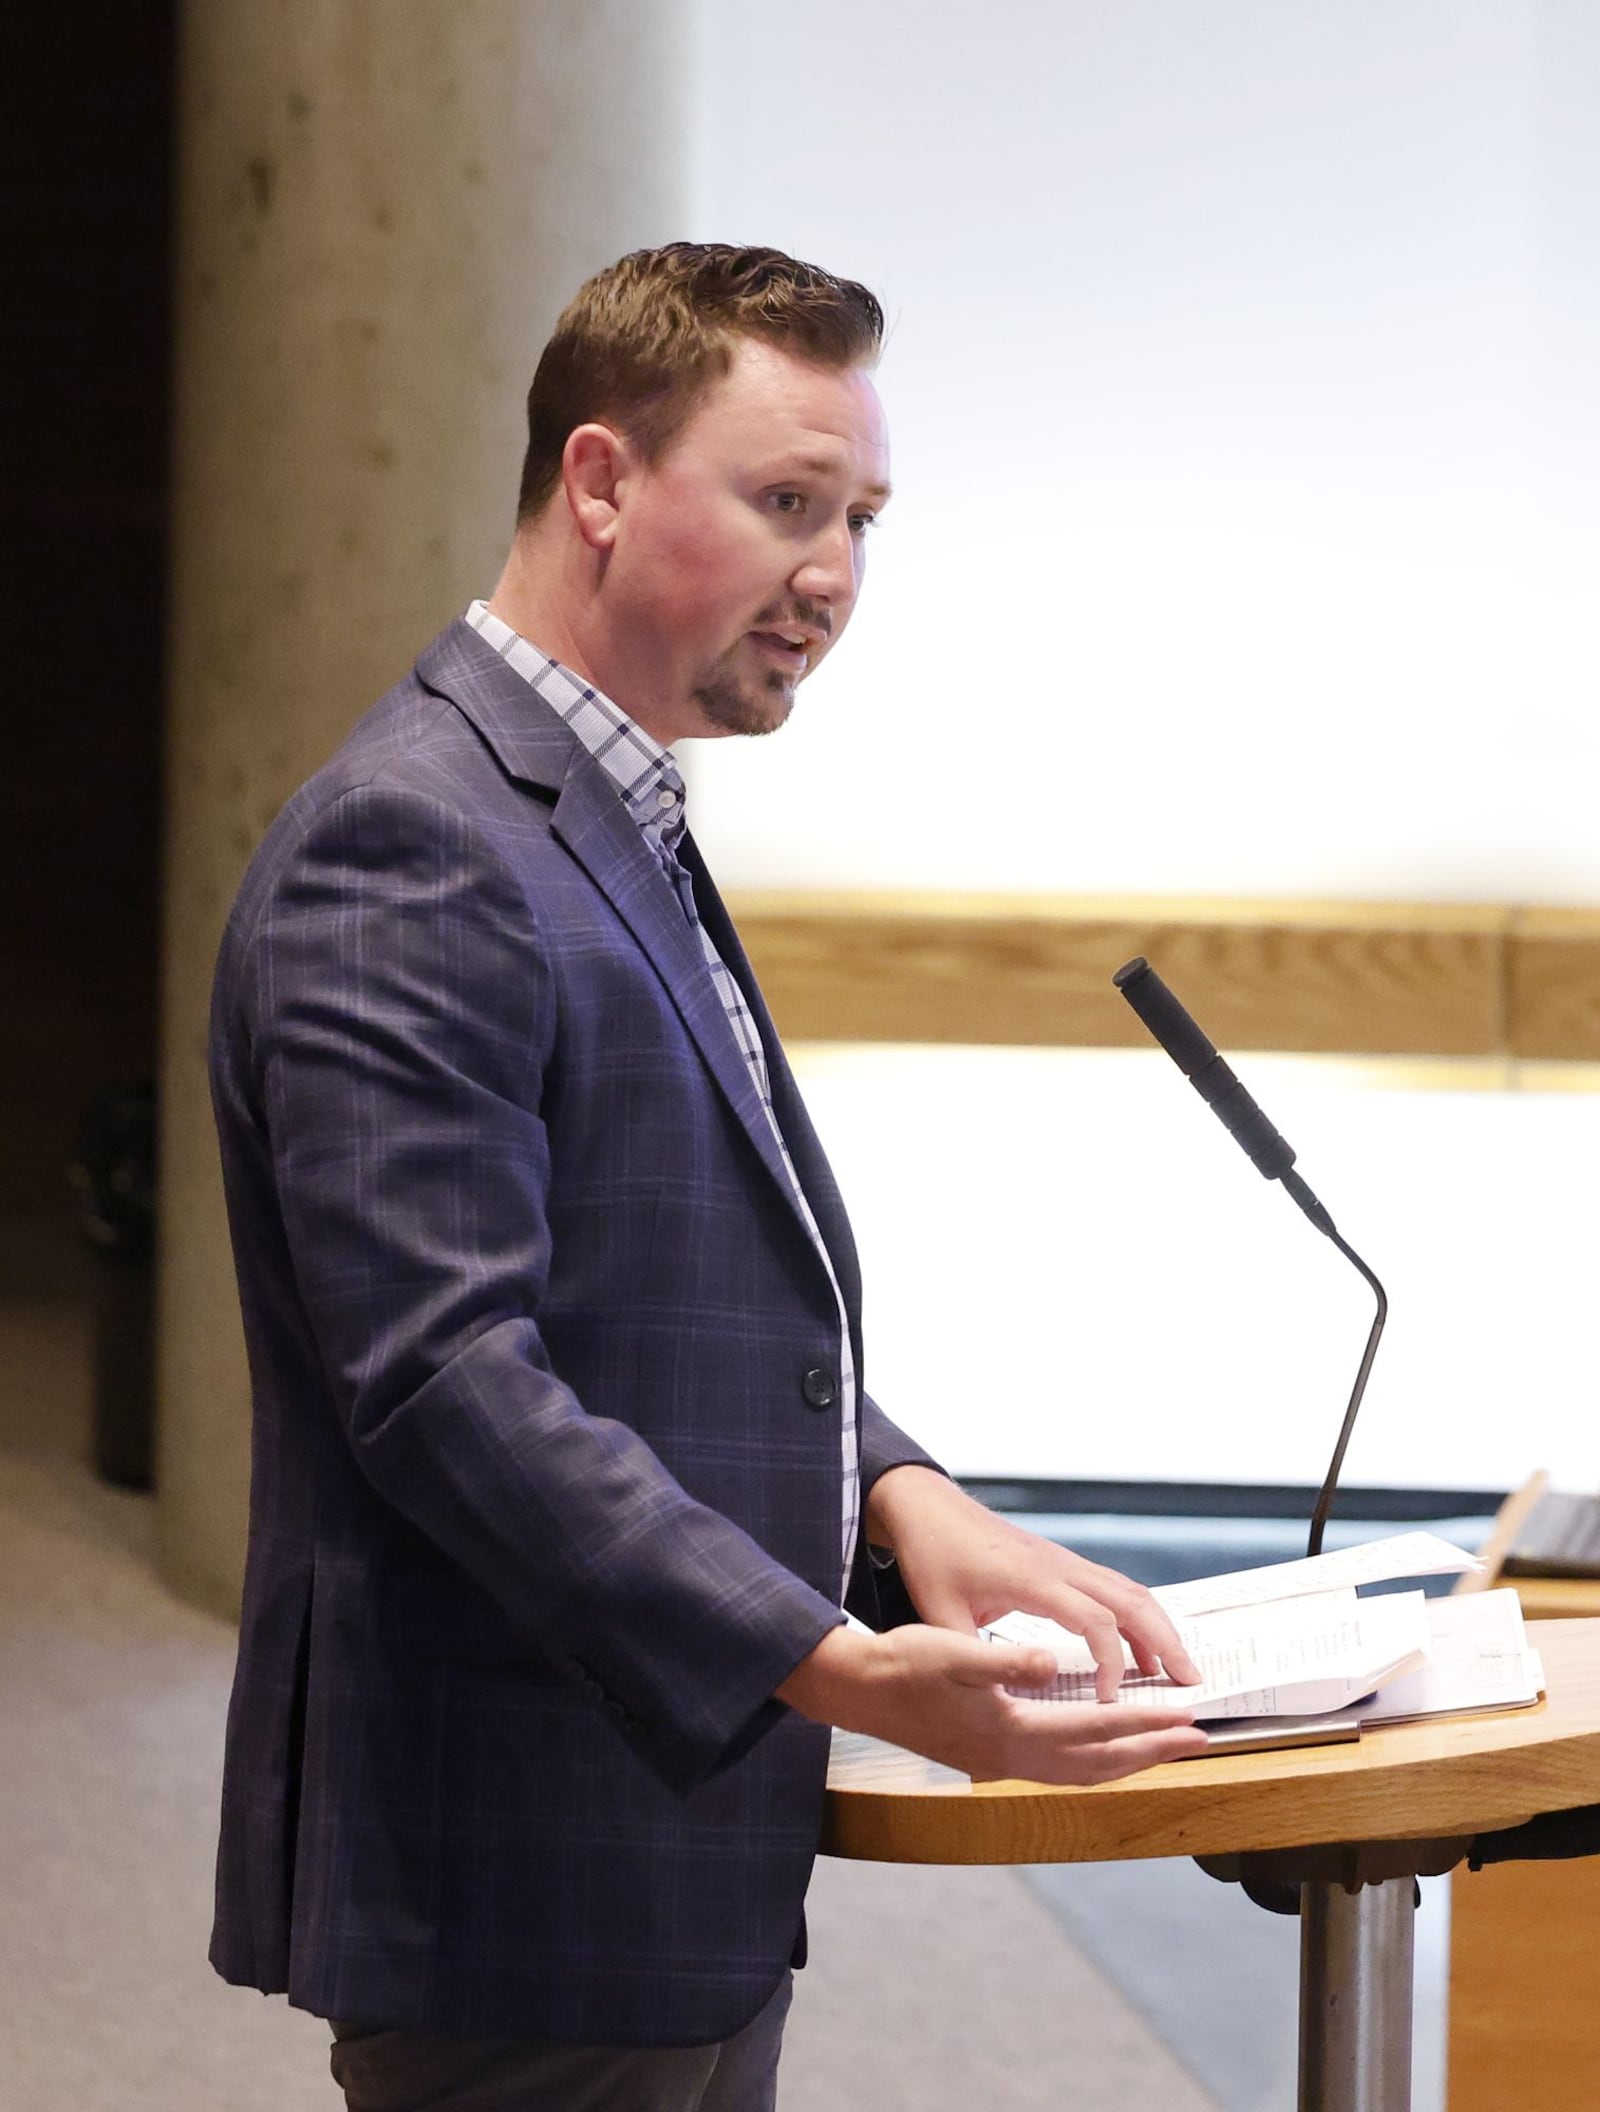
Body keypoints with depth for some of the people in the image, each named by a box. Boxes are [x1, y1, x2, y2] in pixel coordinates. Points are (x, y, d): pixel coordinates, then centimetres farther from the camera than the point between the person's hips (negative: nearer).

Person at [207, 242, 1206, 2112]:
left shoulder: (618, 834, 17)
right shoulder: (409, 851, -16)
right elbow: (444, 1379, -24)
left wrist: (901, 1501, 2)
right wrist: (835, 1666, -30)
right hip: (521, 1897, -10)